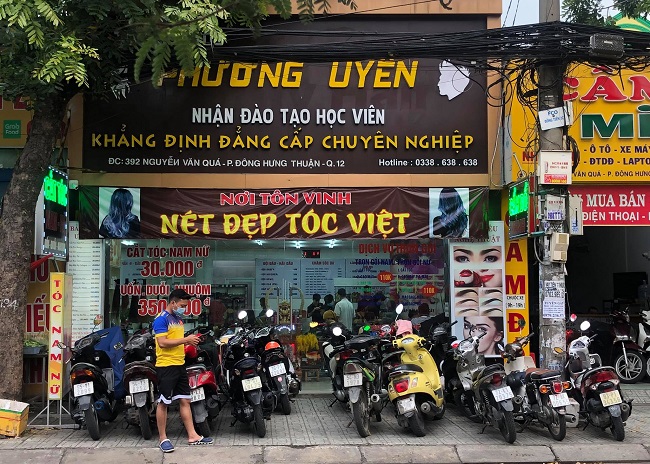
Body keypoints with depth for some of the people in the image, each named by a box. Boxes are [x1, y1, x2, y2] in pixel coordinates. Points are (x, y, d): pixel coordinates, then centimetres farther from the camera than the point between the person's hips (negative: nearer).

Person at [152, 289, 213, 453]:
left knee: (185, 400, 10)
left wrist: (190, 341, 7)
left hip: (180, 365, 9)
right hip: (166, 366, -9)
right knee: (163, 402, 0)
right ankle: (163, 438, 8)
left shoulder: (178, 319, 16)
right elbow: (162, 342, -20)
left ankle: (192, 435, 15)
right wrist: (185, 339, -18)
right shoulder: (161, 319, -11)